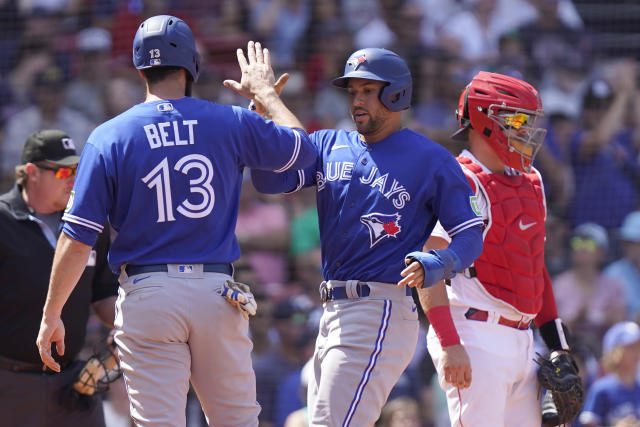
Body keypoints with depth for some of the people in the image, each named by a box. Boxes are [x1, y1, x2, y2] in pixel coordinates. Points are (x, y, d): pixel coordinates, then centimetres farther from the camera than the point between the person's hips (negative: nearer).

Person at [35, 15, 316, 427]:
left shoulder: (108, 138, -2)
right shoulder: (231, 123, 1)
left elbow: (77, 239, -5)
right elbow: (302, 147, 17)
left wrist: (52, 315, 3)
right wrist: (265, 92, 31)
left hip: (147, 296, -1)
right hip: (217, 293, 1)